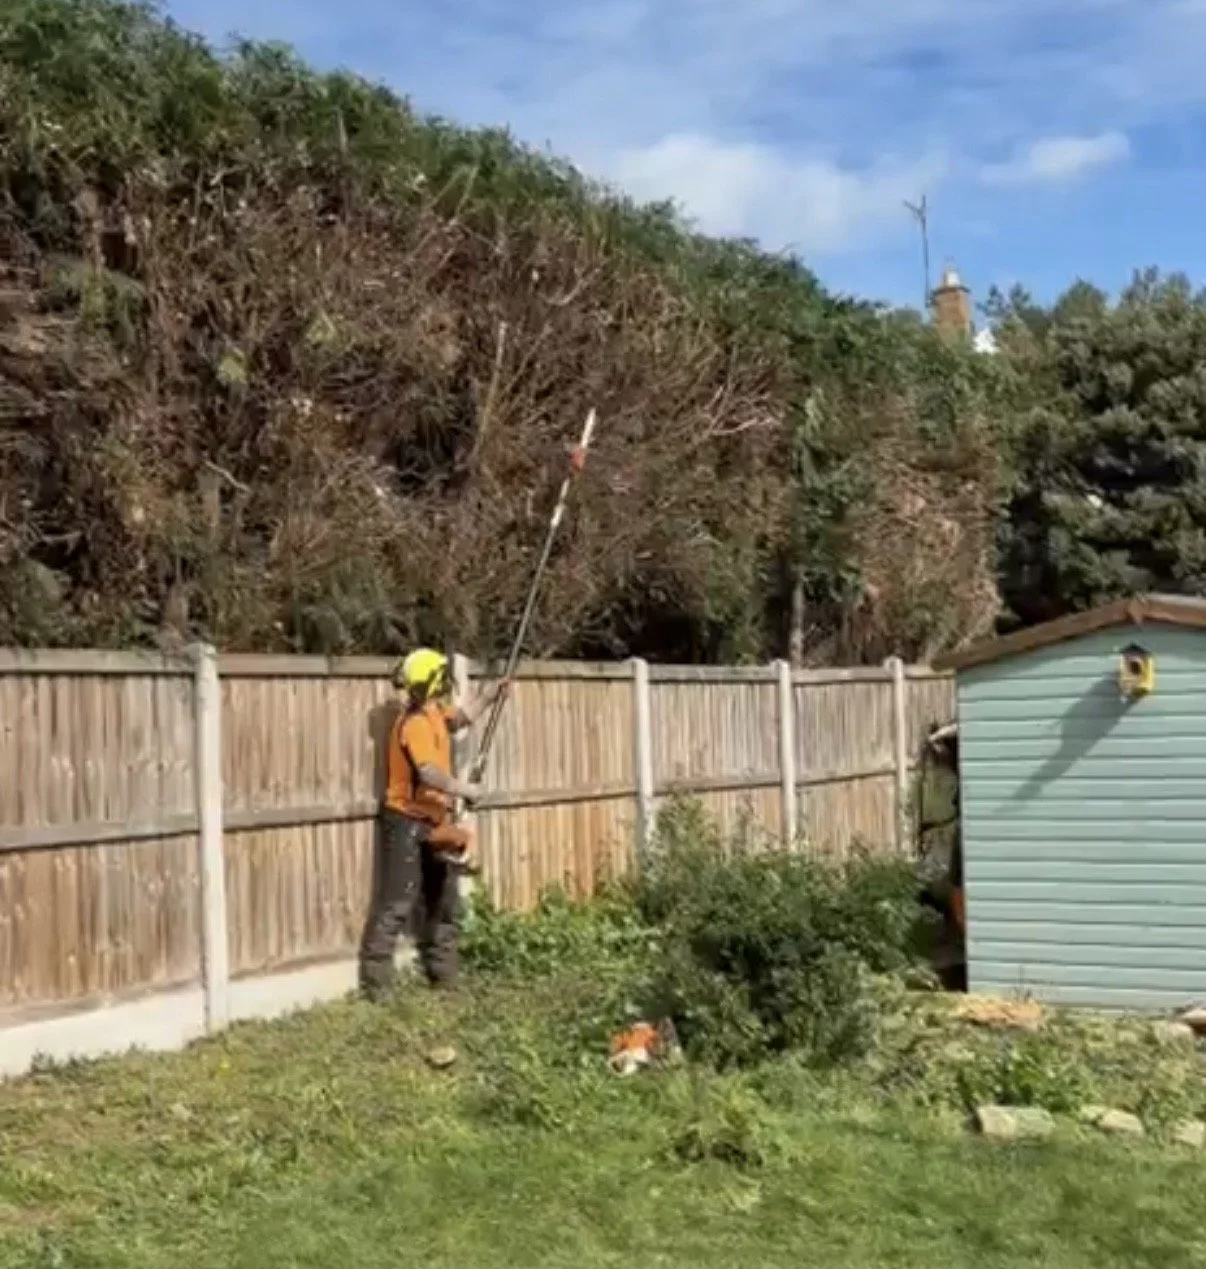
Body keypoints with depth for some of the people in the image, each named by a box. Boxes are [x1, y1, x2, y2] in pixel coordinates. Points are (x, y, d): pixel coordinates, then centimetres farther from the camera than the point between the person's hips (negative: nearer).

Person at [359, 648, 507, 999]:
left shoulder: (435, 711, 8)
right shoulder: (415, 723, -22)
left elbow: (461, 718, 30)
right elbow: (430, 774, -33)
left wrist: (491, 697, 18)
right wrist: (466, 789, -21)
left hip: (433, 822, 10)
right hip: (407, 822, -10)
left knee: (443, 900, 15)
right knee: (397, 903, -11)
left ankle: (443, 974, 24)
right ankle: (376, 982, -8)